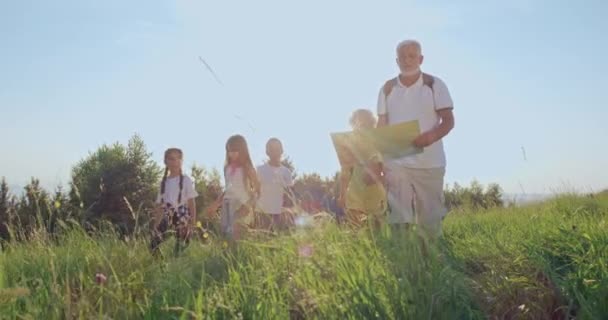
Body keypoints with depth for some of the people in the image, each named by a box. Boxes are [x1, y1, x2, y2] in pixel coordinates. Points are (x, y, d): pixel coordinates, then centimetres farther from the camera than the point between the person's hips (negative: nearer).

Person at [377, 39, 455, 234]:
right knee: (399, 217, -3)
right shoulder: (387, 89, 8)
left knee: (430, 218, 4)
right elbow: (381, 126, 10)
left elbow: (448, 121, -3)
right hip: (396, 162, 1)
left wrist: (431, 136, -25)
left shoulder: (435, 85, 1)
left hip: (429, 163, -1)